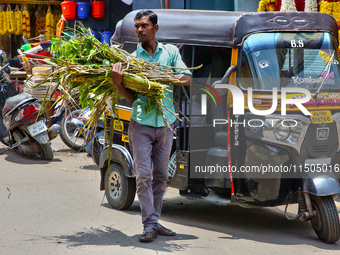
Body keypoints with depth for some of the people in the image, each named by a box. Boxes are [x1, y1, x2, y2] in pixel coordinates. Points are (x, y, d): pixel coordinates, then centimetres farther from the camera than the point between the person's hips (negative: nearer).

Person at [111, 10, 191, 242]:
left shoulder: (170, 52, 9)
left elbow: (187, 79, 1)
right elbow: (132, 97, 0)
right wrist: (118, 82, -18)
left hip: (165, 123, 2)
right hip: (141, 123, -2)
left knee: (161, 175, 8)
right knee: (143, 175, -8)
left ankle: (155, 221, 17)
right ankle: (150, 225, -5)